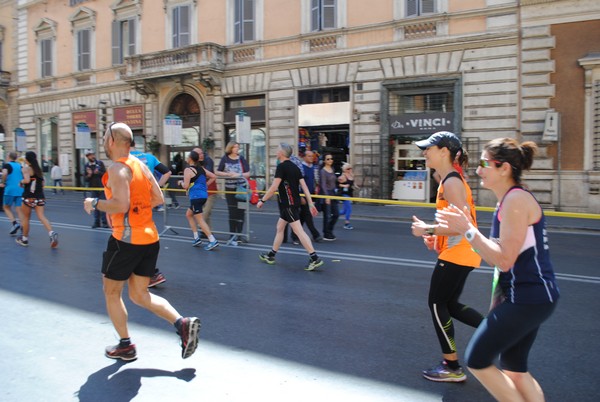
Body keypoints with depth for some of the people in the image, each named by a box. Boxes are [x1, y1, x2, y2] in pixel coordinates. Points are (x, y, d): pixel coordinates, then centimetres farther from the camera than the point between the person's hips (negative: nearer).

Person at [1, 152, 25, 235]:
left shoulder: (6, 165, -1)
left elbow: (4, 173, -19)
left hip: (10, 189, -4)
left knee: (6, 207, 12)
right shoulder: (20, 166, 14)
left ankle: (15, 223, -7)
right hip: (20, 190, 4)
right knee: (19, 209, 4)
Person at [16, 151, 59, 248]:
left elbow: (27, 180, -23)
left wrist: (21, 182, -3)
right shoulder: (39, 169, 12)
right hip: (40, 196, 5)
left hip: (29, 196, -5)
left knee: (26, 218, 11)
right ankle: (52, 233, -26)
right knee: (41, 216, -3)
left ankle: (24, 239, 24)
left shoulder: (26, 168, -7)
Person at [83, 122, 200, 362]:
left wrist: (94, 204, -10)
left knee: (112, 292, 13)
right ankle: (183, 323, 0)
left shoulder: (118, 169, -13)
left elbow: (120, 205, -26)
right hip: (150, 238, 8)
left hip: (127, 239, -8)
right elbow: (158, 199, 14)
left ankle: (125, 346, 22)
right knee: (140, 294, 15)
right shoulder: (141, 165, 12)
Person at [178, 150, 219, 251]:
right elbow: (213, 176, 16)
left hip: (196, 197, -9)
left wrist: (181, 182, 6)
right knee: (189, 214, 22)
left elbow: (186, 186, -14)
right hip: (203, 195, 9)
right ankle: (196, 238, 19)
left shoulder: (188, 170, -10)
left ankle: (213, 240, -9)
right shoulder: (201, 168, 12)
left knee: (199, 220, -5)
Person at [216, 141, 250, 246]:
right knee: (232, 212, 4)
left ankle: (238, 235, 6)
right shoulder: (225, 159, 3)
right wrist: (228, 174, -10)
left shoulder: (241, 158, 0)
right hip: (230, 188, 1)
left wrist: (237, 174, -16)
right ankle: (232, 235, 13)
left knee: (240, 212, 0)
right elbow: (217, 172, 4)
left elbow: (248, 173, -2)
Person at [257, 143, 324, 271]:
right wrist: (311, 204, 7)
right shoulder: (295, 167, 11)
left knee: (298, 230, -11)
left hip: (288, 204, -9)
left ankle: (314, 258, -15)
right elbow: (304, 186, 7)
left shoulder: (281, 166, -13)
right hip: (294, 202, 9)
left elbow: (274, 187, -19)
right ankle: (271, 255, 28)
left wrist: (262, 200, -10)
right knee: (279, 228, 18)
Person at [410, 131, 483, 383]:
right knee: (450, 305, 18)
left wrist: (428, 229, -19)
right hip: (458, 252, 10)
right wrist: (437, 236, 11)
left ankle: (452, 368, 16)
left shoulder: (451, 182, -19)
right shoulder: (450, 179, 12)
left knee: (437, 305, 3)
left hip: (456, 255, -10)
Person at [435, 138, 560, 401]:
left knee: (477, 361, 0)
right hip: (527, 297, 10)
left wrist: (467, 230, -23)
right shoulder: (508, 200, 11)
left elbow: (504, 259, -24)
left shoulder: (516, 200, -19)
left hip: (527, 298, -10)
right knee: (514, 369, 18)